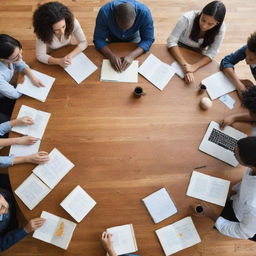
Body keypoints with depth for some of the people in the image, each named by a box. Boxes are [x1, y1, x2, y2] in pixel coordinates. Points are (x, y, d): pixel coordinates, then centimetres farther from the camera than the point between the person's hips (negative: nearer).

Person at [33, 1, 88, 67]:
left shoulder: (72, 21, -25)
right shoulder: (43, 31, -28)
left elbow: (83, 43, -18)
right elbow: (40, 55, -24)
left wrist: (70, 56, -33)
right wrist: (59, 61, -41)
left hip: (68, 53, 2)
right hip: (52, 58, -2)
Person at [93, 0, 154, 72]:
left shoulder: (144, 12, -37)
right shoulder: (105, 12, -37)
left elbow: (148, 39, -29)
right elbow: (98, 39, -29)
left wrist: (131, 56, -45)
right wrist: (111, 55, -47)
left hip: (133, 38, 1)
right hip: (112, 38, 0)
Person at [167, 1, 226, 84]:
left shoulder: (220, 29, -21)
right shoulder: (187, 18, -29)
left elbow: (211, 54, -20)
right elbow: (171, 41, -29)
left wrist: (193, 67, -40)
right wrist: (185, 65, -41)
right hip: (178, 51, -1)